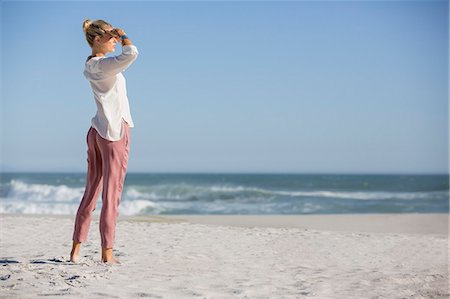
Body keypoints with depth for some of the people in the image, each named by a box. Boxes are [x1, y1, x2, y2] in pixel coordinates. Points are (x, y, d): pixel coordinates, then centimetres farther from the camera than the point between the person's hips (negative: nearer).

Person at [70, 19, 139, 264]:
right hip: (115, 131, -8)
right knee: (111, 195, -3)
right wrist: (123, 36, -11)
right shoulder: (104, 65, -16)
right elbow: (131, 53, -32)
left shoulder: (90, 66, 10)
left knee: (91, 193, 12)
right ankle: (107, 253, 0)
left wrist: (116, 38, 24)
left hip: (96, 131, 9)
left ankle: (76, 249, 15)